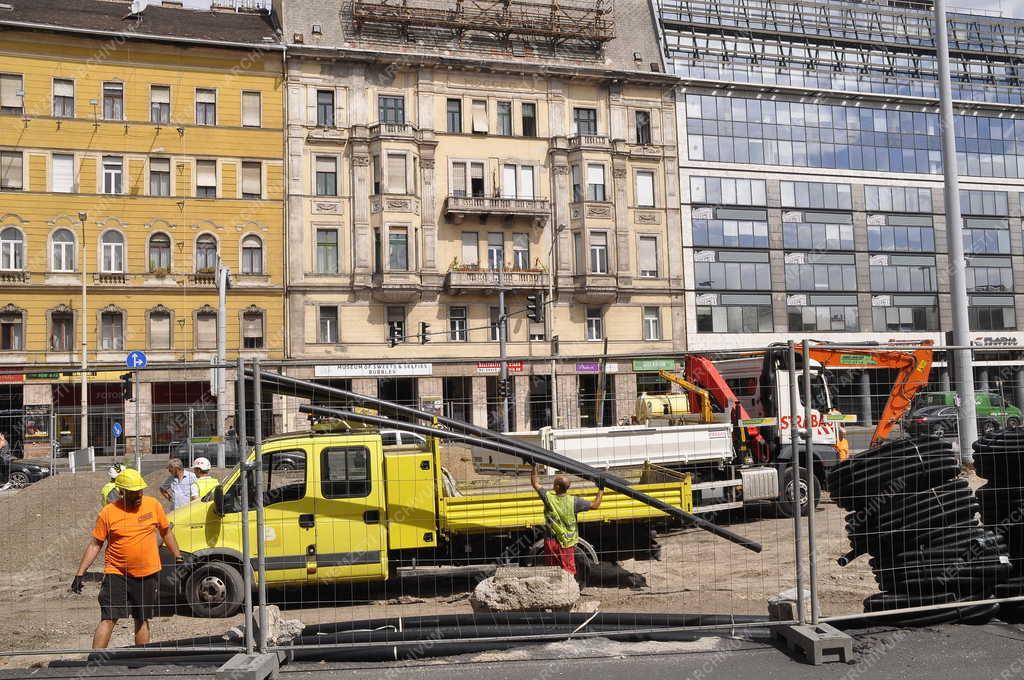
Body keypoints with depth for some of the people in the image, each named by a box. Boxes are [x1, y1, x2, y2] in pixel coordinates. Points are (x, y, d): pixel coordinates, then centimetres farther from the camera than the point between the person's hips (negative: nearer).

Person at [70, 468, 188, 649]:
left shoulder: (153, 505, -2)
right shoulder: (108, 512, -8)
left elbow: (166, 532, 11)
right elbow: (95, 544, -2)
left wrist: (178, 558, 12)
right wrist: (80, 574, -6)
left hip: (148, 574, 2)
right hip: (117, 574, -2)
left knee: (142, 620, 13)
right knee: (108, 619, -8)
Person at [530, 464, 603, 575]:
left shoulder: (548, 498, -11)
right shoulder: (574, 501, -12)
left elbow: (535, 483, 4)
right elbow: (595, 505, -2)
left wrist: (534, 467, 12)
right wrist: (601, 490, 9)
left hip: (551, 541, 1)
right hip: (566, 543, -1)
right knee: (568, 572, 6)